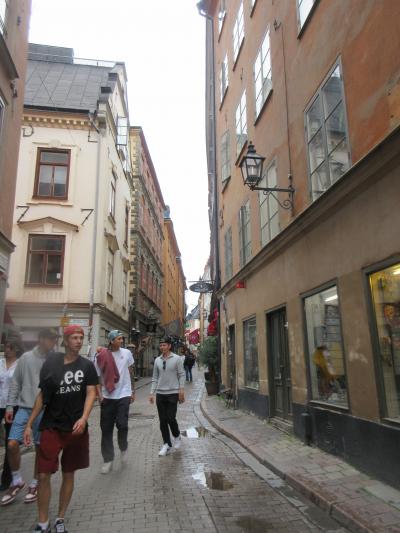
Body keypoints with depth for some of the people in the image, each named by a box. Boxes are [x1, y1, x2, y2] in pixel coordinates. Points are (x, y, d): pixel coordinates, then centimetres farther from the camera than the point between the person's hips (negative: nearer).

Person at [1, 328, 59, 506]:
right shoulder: (26, 358, 1)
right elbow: (16, 383, 7)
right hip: (24, 408, 2)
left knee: (41, 448, 8)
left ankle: (34, 484, 28)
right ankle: (17, 481, 19)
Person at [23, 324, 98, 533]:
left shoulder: (87, 365, -2)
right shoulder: (50, 363, -1)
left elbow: (91, 393, -6)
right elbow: (42, 395, 5)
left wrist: (84, 418, -22)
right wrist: (29, 424, 2)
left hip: (76, 427, 0)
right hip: (51, 426, 0)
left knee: (68, 473, 11)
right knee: (44, 475, -1)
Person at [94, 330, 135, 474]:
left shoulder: (127, 353, 0)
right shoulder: (101, 356, -7)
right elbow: (97, 377, -3)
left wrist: (133, 391, 14)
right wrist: (99, 394, -15)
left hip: (123, 395, 0)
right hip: (107, 397, 0)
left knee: (122, 425, -7)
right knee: (106, 429, 6)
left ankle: (123, 448, 24)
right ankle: (108, 460, 21)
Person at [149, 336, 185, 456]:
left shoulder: (177, 359, -4)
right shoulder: (157, 360, 7)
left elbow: (181, 375, -3)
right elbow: (155, 378, 11)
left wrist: (181, 391, -9)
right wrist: (152, 393, 5)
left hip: (173, 393, -4)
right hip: (160, 394, 4)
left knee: (171, 419, -6)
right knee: (163, 421, 5)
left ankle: (177, 436, 22)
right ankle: (167, 444, 17)